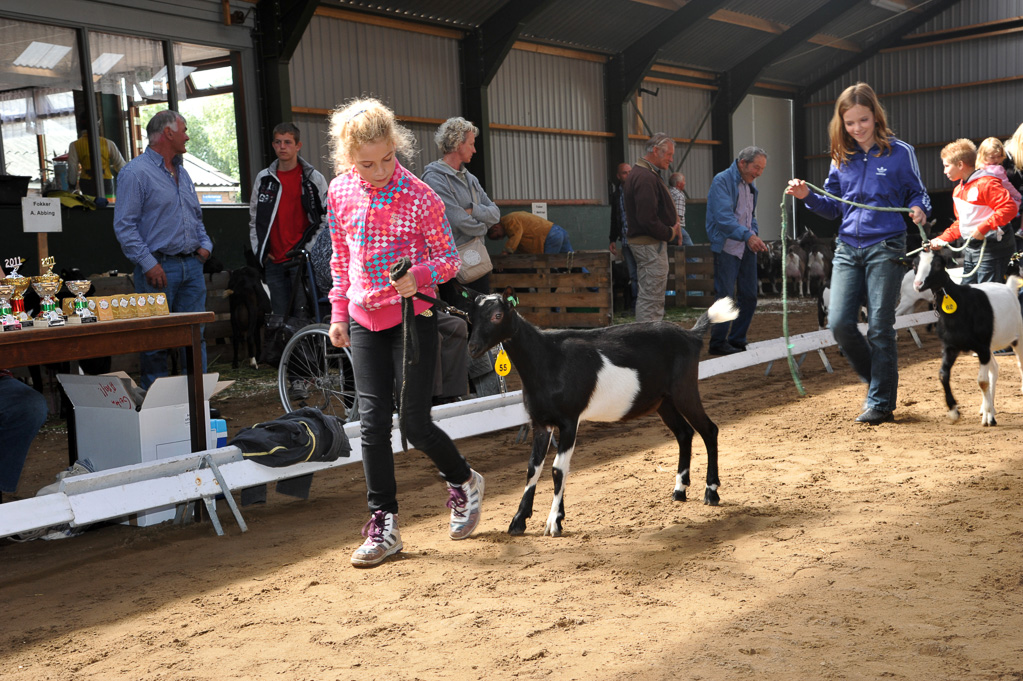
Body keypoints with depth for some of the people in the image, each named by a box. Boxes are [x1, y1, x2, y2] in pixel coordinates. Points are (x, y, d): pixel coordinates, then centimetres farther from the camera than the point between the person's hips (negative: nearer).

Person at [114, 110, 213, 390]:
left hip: (192, 266, 7)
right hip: (159, 269, -7)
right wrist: (149, 263, -19)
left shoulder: (181, 172, 18)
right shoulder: (136, 172, -7)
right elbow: (124, 225, -13)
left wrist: (204, 244, 9)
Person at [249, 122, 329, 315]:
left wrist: (310, 248, -6)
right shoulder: (264, 178, 11)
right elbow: (254, 218, 18)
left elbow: (326, 217, 3)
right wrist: (259, 249, 8)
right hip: (274, 261, 4)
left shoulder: (313, 178, 2)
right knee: (280, 317, 7)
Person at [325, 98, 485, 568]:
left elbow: (449, 257, -4)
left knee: (415, 423, -4)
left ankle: (464, 481, 27)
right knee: (373, 422, 2)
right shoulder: (340, 193, 1)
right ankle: (383, 525, 11)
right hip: (365, 320, 4)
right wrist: (339, 313, 9)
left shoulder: (419, 197, -12)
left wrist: (421, 276, -24)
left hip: (413, 315, -4)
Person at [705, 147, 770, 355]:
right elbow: (724, 217, -21)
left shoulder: (751, 186, 17)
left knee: (749, 297, 8)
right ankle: (718, 343, 3)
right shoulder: (722, 181, -10)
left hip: (747, 248, 8)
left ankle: (737, 340, 19)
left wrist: (755, 236, 5)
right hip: (727, 248, -8)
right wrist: (747, 235, -30)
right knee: (725, 297, -6)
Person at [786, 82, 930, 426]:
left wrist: (919, 209, -16)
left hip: (885, 248, -4)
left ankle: (880, 403, 9)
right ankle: (877, 379, 20)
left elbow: (917, 193, 6)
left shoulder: (899, 152, -1)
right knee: (839, 323, -4)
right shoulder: (842, 157, 10)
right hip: (848, 248, 4)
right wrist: (807, 196, -3)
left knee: (879, 327, -2)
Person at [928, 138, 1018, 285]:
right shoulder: (958, 190, 16)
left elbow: (1010, 208, -24)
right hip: (971, 248, 10)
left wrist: (983, 228, -26)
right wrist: (942, 239, 12)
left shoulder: (986, 184, -15)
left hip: (992, 248, -9)